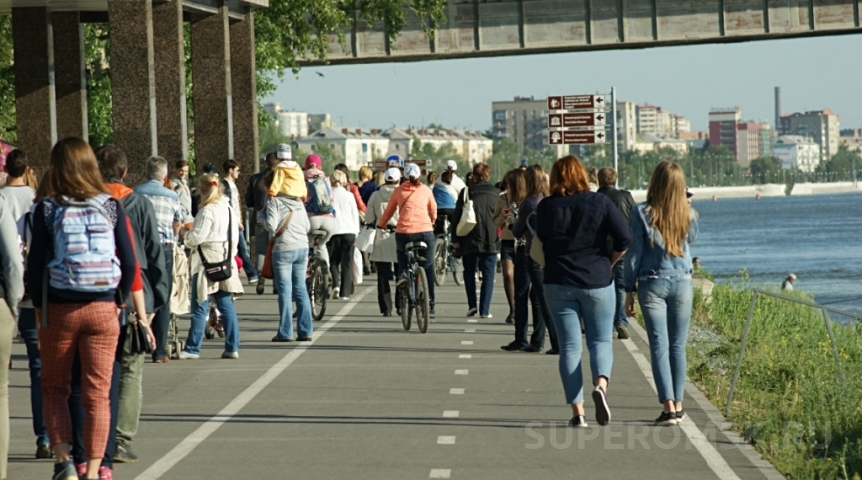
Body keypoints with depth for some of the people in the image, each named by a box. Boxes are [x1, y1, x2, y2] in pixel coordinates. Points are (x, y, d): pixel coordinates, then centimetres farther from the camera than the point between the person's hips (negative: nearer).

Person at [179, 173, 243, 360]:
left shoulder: (207, 211, -14)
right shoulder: (229, 209, 9)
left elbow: (196, 237, -15)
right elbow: (235, 237, 13)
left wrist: (185, 235, 5)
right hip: (225, 261, 7)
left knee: (200, 307, -3)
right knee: (226, 305, 8)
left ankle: (193, 348, 0)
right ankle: (232, 347, 6)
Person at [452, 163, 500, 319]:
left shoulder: (466, 192, -3)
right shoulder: (496, 193, 2)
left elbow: (457, 217, -3)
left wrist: (455, 239, 2)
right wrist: (498, 236, 19)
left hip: (470, 241, 0)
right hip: (491, 241, 1)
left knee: (469, 272, 15)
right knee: (488, 276, 4)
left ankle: (472, 305, 3)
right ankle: (484, 310, -3)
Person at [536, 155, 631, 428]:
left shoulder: (546, 207, -3)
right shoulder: (600, 203, -4)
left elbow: (541, 241, 5)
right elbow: (624, 239, -9)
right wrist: (609, 263, 6)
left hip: (558, 285, 0)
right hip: (597, 283, 0)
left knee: (569, 347, 5)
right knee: (600, 341, 10)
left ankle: (577, 412, 0)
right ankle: (601, 384, -20)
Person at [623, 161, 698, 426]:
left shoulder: (642, 213, -8)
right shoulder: (688, 215, -1)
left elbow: (634, 254, -5)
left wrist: (629, 290, 2)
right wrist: (681, 204, 15)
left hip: (652, 284, -2)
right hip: (682, 283, 2)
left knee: (659, 345, -4)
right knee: (678, 346, 11)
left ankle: (668, 406, -13)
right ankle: (677, 405, 13)